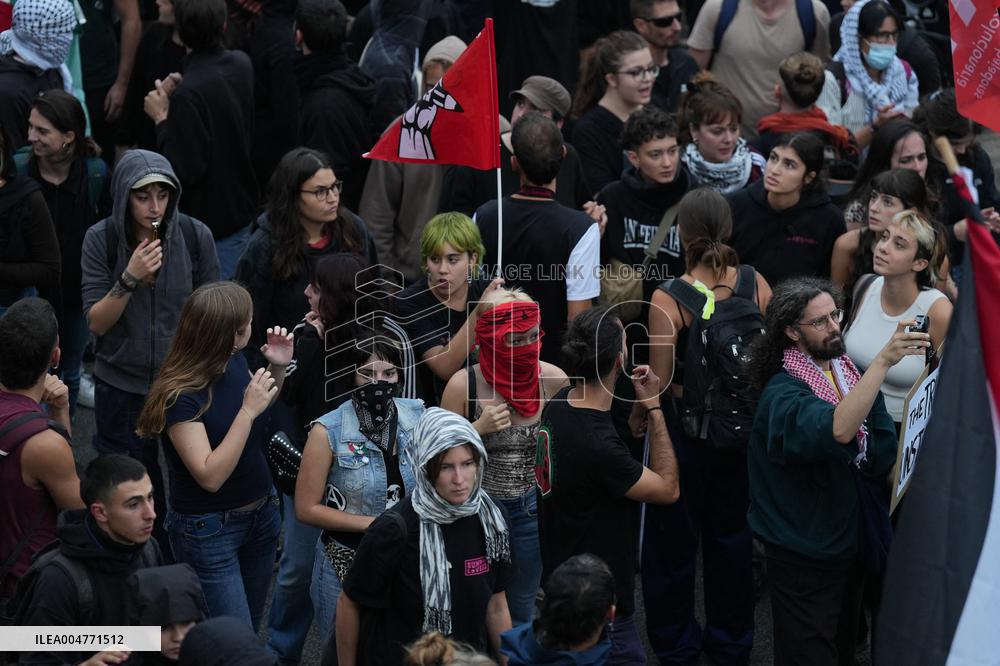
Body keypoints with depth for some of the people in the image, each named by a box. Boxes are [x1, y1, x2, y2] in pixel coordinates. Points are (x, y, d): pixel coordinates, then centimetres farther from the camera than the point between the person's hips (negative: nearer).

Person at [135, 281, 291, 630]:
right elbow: (210, 476, -29)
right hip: (208, 530, -7)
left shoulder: (235, 362, -4)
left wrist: (278, 369, 0)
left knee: (249, 632, 17)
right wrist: (248, 411, -31)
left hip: (260, 515, 7)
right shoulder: (181, 394, -25)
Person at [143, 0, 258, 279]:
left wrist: (161, 118, -14)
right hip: (241, 211, 8)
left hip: (210, 225, -8)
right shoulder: (241, 64, -3)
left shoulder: (189, 95, -27)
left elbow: (184, 171, -25)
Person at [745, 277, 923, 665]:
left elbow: (883, 455, 0)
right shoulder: (782, 393, -21)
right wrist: (883, 360, -45)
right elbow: (838, 430, -42)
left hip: (848, 542, 7)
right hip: (803, 556, -7)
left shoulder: (847, 373, 2)